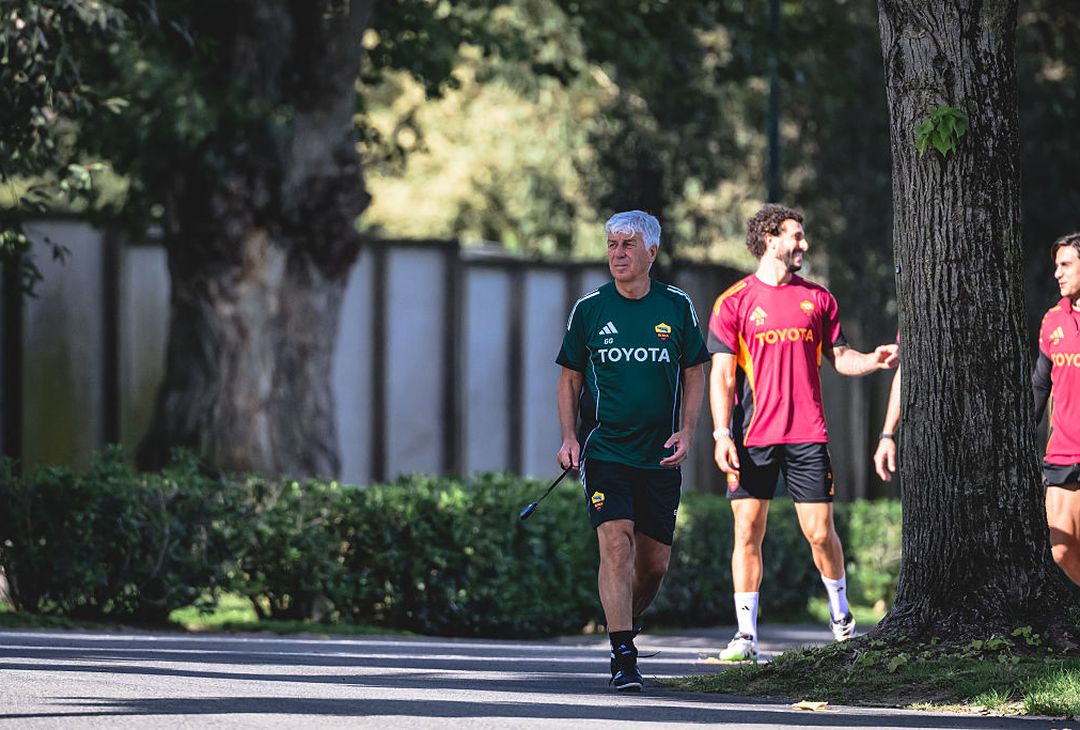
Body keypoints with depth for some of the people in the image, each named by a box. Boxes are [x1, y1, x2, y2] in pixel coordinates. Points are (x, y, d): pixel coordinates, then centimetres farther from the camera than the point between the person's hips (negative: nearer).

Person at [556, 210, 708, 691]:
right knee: (616, 542, -17)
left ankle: (623, 626, 32)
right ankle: (623, 659, -18)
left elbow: (694, 373, 11)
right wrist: (568, 437, -2)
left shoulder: (676, 307, 3)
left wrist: (686, 432, -3)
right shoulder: (589, 309, 1)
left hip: (660, 456, 2)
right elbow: (570, 377, 10)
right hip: (604, 450, -2)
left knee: (654, 563, 5)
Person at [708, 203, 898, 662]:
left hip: (807, 435, 2)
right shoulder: (735, 302, 2)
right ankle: (747, 636, 0)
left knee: (820, 532, 0)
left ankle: (841, 616, 22)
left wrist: (872, 361, -4)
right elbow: (722, 374, -1)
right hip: (753, 436, -2)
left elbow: (838, 357, 18)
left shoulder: (817, 298, 11)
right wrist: (722, 434, -11)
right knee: (748, 531, -4)